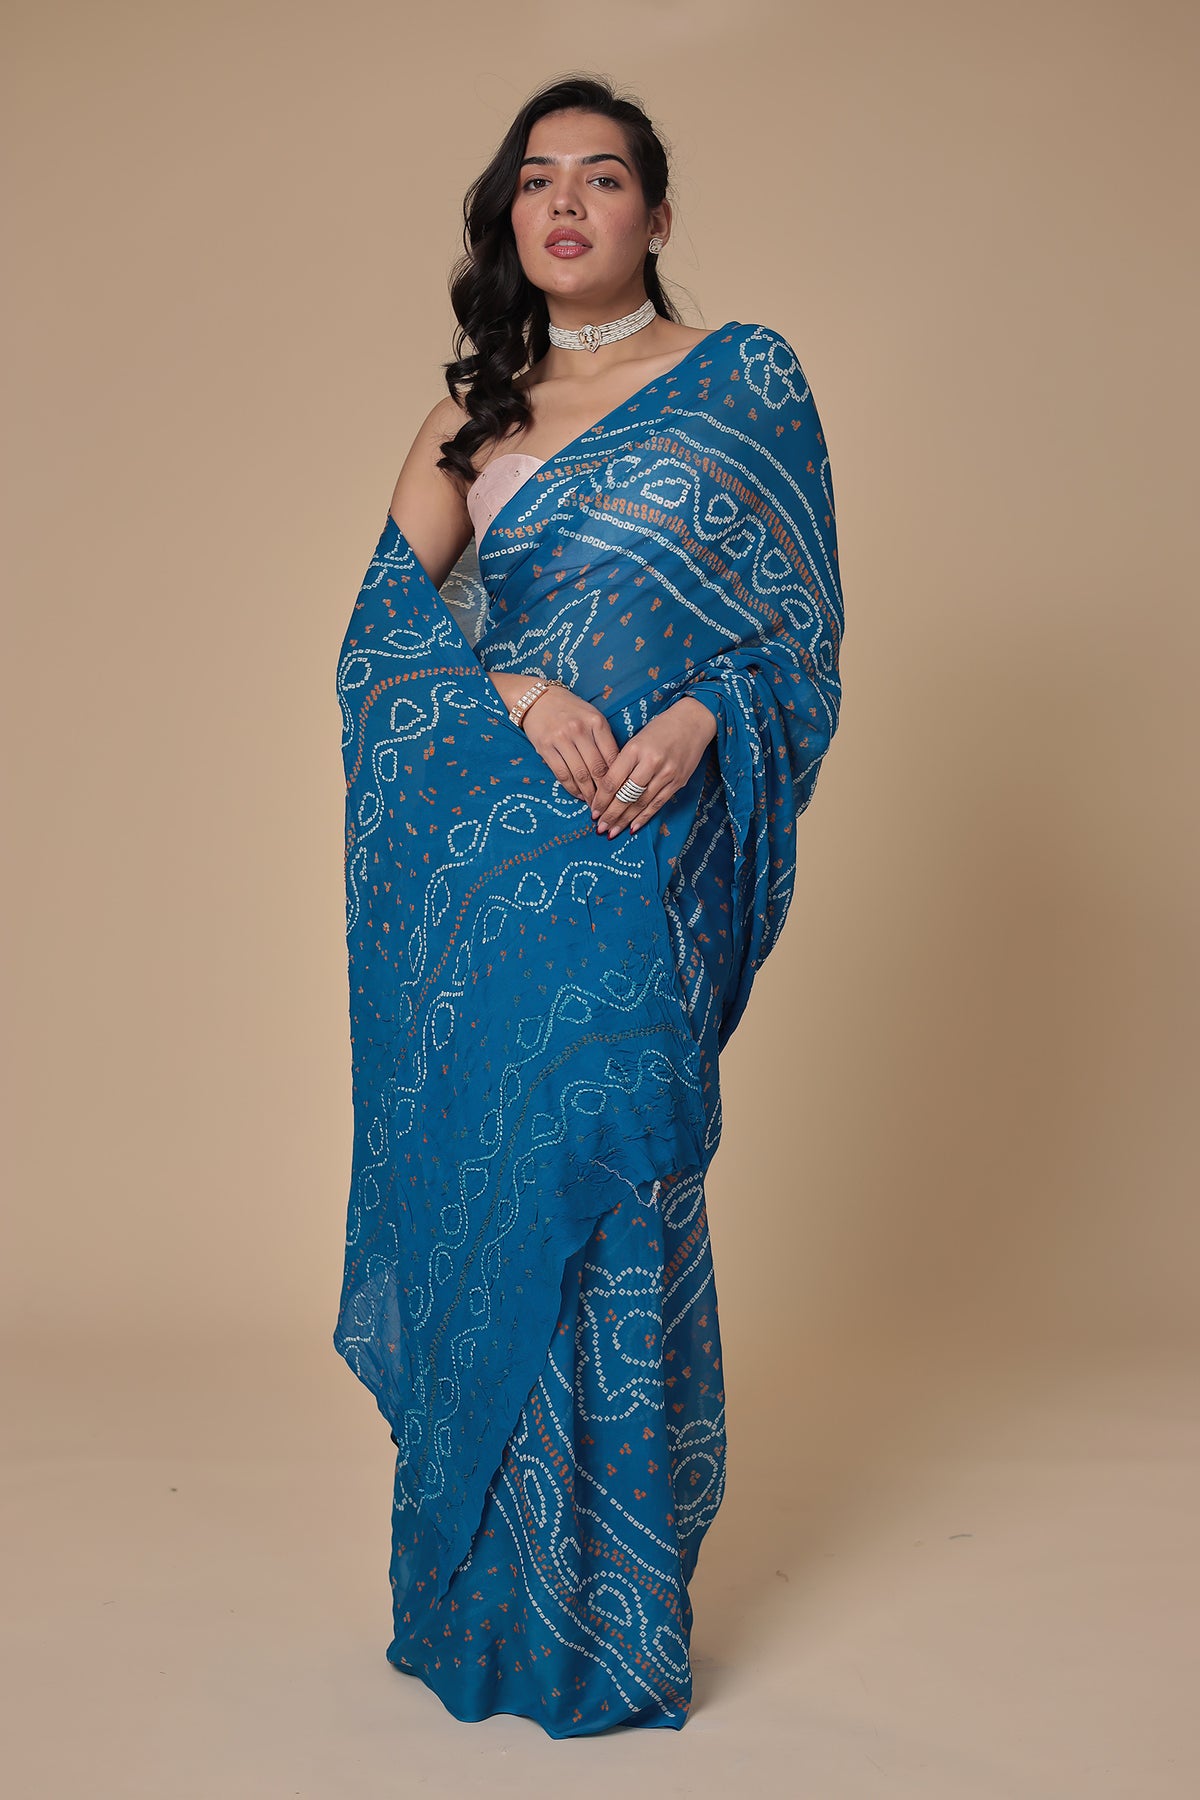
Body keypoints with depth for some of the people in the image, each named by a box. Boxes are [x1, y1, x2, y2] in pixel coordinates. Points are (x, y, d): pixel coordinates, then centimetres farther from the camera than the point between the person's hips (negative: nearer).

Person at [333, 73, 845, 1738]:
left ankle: (608, 1612, 8)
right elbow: (387, 612, 4)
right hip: (473, 848, 3)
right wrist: (519, 688, -14)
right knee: (477, 1176, 3)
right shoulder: (473, 411, 16)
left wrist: (700, 716, -15)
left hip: (641, 849, -3)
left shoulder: (748, 379, 7)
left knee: (603, 1168, -7)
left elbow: (806, 627, 4)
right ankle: (482, 1592, 17)